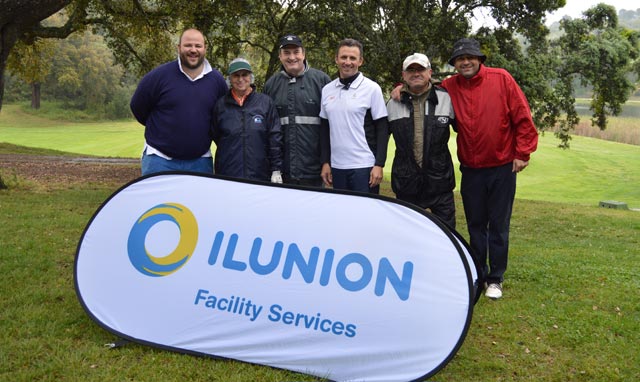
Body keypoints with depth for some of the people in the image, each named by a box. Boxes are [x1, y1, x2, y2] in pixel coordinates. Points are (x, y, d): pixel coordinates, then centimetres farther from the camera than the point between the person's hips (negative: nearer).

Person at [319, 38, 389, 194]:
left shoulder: (371, 88, -3)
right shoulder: (327, 90, 9)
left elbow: (382, 129, -5)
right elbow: (325, 129, 14)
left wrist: (379, 165, -12)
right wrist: (325, 162, 8)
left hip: (364, 166, -4)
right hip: (337, 167, 4)